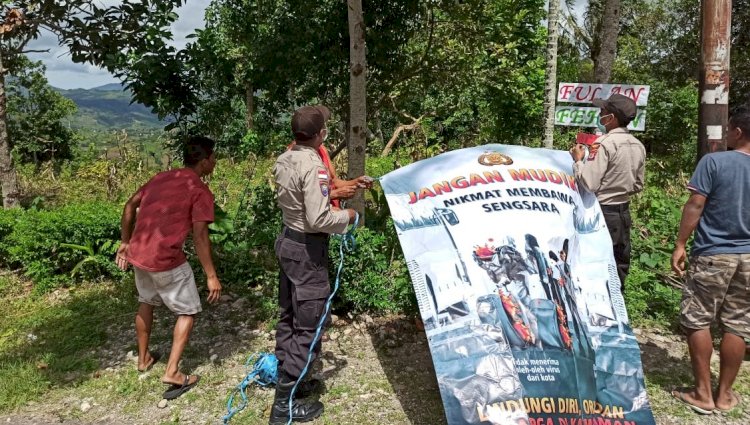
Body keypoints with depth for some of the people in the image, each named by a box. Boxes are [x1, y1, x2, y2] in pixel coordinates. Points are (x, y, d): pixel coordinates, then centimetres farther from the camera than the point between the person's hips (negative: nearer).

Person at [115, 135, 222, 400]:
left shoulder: (161, 178, 13)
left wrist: (125, 242, 26)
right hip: (166, 260, -7)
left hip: (138, 254, 7)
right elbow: (199, 236, -16)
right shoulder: (200, 191, -9)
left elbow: (130, 206, 17)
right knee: (188, 311, 11)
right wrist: (211, 276, -12)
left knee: (146, 303, 29)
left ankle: (143, 358, 44)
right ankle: (172, 373, 6)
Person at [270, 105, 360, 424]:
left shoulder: (283, 161, 4)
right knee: (308, 326, 0)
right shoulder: (313, 166, -23)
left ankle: (283, 375, 38)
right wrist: (347, 216, -10)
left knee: (289, 316, 21)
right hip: (307, 249, -9)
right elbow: (318, 220, -27)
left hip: (287, 241, 9)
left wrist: (329, 191, 21)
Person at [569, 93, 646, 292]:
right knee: (619, 266, 15)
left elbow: (588, 184, -22)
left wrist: (578, 160, -8)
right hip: (623, 212, 8)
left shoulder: (605, 143, -18)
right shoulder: (638, 146, 7)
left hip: (602, 213, -8)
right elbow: (638, 185, 15)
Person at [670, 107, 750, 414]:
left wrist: (680, 244, -5)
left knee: (696, 320, 5)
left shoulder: (714, 162, -10)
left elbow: (695, 206, -12)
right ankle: (725, 394, 19)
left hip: (712, 255, -5)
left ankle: (703, 393, 8)